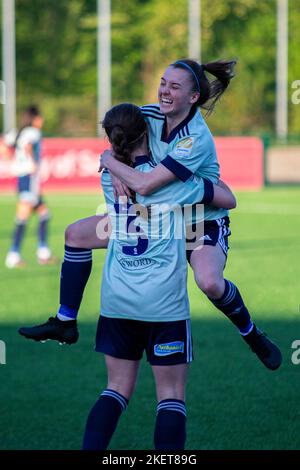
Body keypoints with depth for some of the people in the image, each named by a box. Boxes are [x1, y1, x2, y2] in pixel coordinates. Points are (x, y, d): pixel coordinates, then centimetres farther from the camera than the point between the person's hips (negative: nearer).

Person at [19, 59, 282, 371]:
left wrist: (108, 160, -19)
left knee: (209, 282, -37)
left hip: (204, 222, -8)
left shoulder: (196, 140, -31)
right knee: (76, 233, 3)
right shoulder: (151, 115, -9)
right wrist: (118, 175, -12)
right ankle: (65, 322, 13)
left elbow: (145, 185, -36)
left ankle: (251, 334, -8)